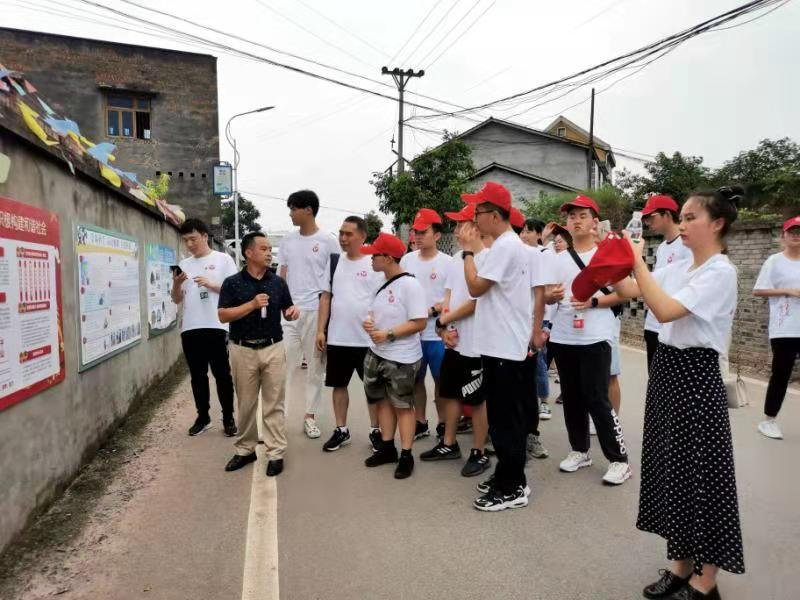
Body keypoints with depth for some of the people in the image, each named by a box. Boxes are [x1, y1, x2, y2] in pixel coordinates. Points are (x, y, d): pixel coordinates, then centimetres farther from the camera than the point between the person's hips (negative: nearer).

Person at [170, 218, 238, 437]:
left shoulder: (223, 259, 2)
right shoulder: (184, 264, 14)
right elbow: (176, 299, 15)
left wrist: (211, 284, -15)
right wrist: (176, 285, -5)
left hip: (217, 327, -4)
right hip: (190, 329, 5)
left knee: (222, 375, 2)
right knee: (197, 376, 11)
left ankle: (228, 418, 12)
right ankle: (203, 417, 23)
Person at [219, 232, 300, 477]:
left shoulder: (278, 282, 4)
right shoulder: (232, 283, -4)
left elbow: (286, 312, 11)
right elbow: (223, 316, -9)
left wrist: (293, 311, -12)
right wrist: (252, 304, -19)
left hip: (273, 348, 1)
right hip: (243, 349, -1)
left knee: (274, 403, 3)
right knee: (246, 403, 11)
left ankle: (276, 453, 11)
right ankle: (244, 450, 26)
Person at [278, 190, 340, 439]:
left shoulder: (328, 241, -2)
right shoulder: (287, 241, 10)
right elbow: (281, 277, 13)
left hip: (316, 311, -3)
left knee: (315, 366, 7)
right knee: (284, 364, 2)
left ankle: (310, 416, 18)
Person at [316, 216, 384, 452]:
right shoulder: (334, 262, 7)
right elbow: (325, 297, 8)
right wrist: (320, 330, 2)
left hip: (367, 339, -4)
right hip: (337, 338, 4)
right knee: (339, 385, 13)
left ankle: (375, 430, 22)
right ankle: (341, 430, 27)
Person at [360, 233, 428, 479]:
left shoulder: (409, 284, -18)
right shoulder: (381, 283, 8)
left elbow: (420, 322, -21)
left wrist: (388, 335, -23)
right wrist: (368, 323, -4)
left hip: (401, 358, -8)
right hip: (376, 354, 8)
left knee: (403, 406, 3)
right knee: (383, 401, 16)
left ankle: (406, 456, 16)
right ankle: (387, 448, 31)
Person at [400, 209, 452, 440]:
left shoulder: (447, 262, -5)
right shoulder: (407, 259, 6)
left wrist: (431, 311, -17)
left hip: (438, 334, -4)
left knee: (441, 380, 7)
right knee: (416, 379, 13)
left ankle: (442, 424, 22)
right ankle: (420, 423, 27)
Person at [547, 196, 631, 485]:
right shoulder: (559, 259, 12)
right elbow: (550, 296, 16)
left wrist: (593, 301, -19)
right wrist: (552, 295, -7)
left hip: (594, 338, -5)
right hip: (563, 338, 5)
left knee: (597, 399, -4)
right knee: (572, 397, 12)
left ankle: (619, 459, 9)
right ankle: (580, 450, 27)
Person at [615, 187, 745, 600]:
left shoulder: (720, 272, -15)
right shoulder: (678, 268, 10)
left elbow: (665, 311, -26)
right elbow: (629, 291, 10)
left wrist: (637, 260, -22)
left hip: (695, 376, -8)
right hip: (666, 369, 8)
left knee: (700, 473, 3)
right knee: (670, 468, 14)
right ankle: (680, 563, 30)